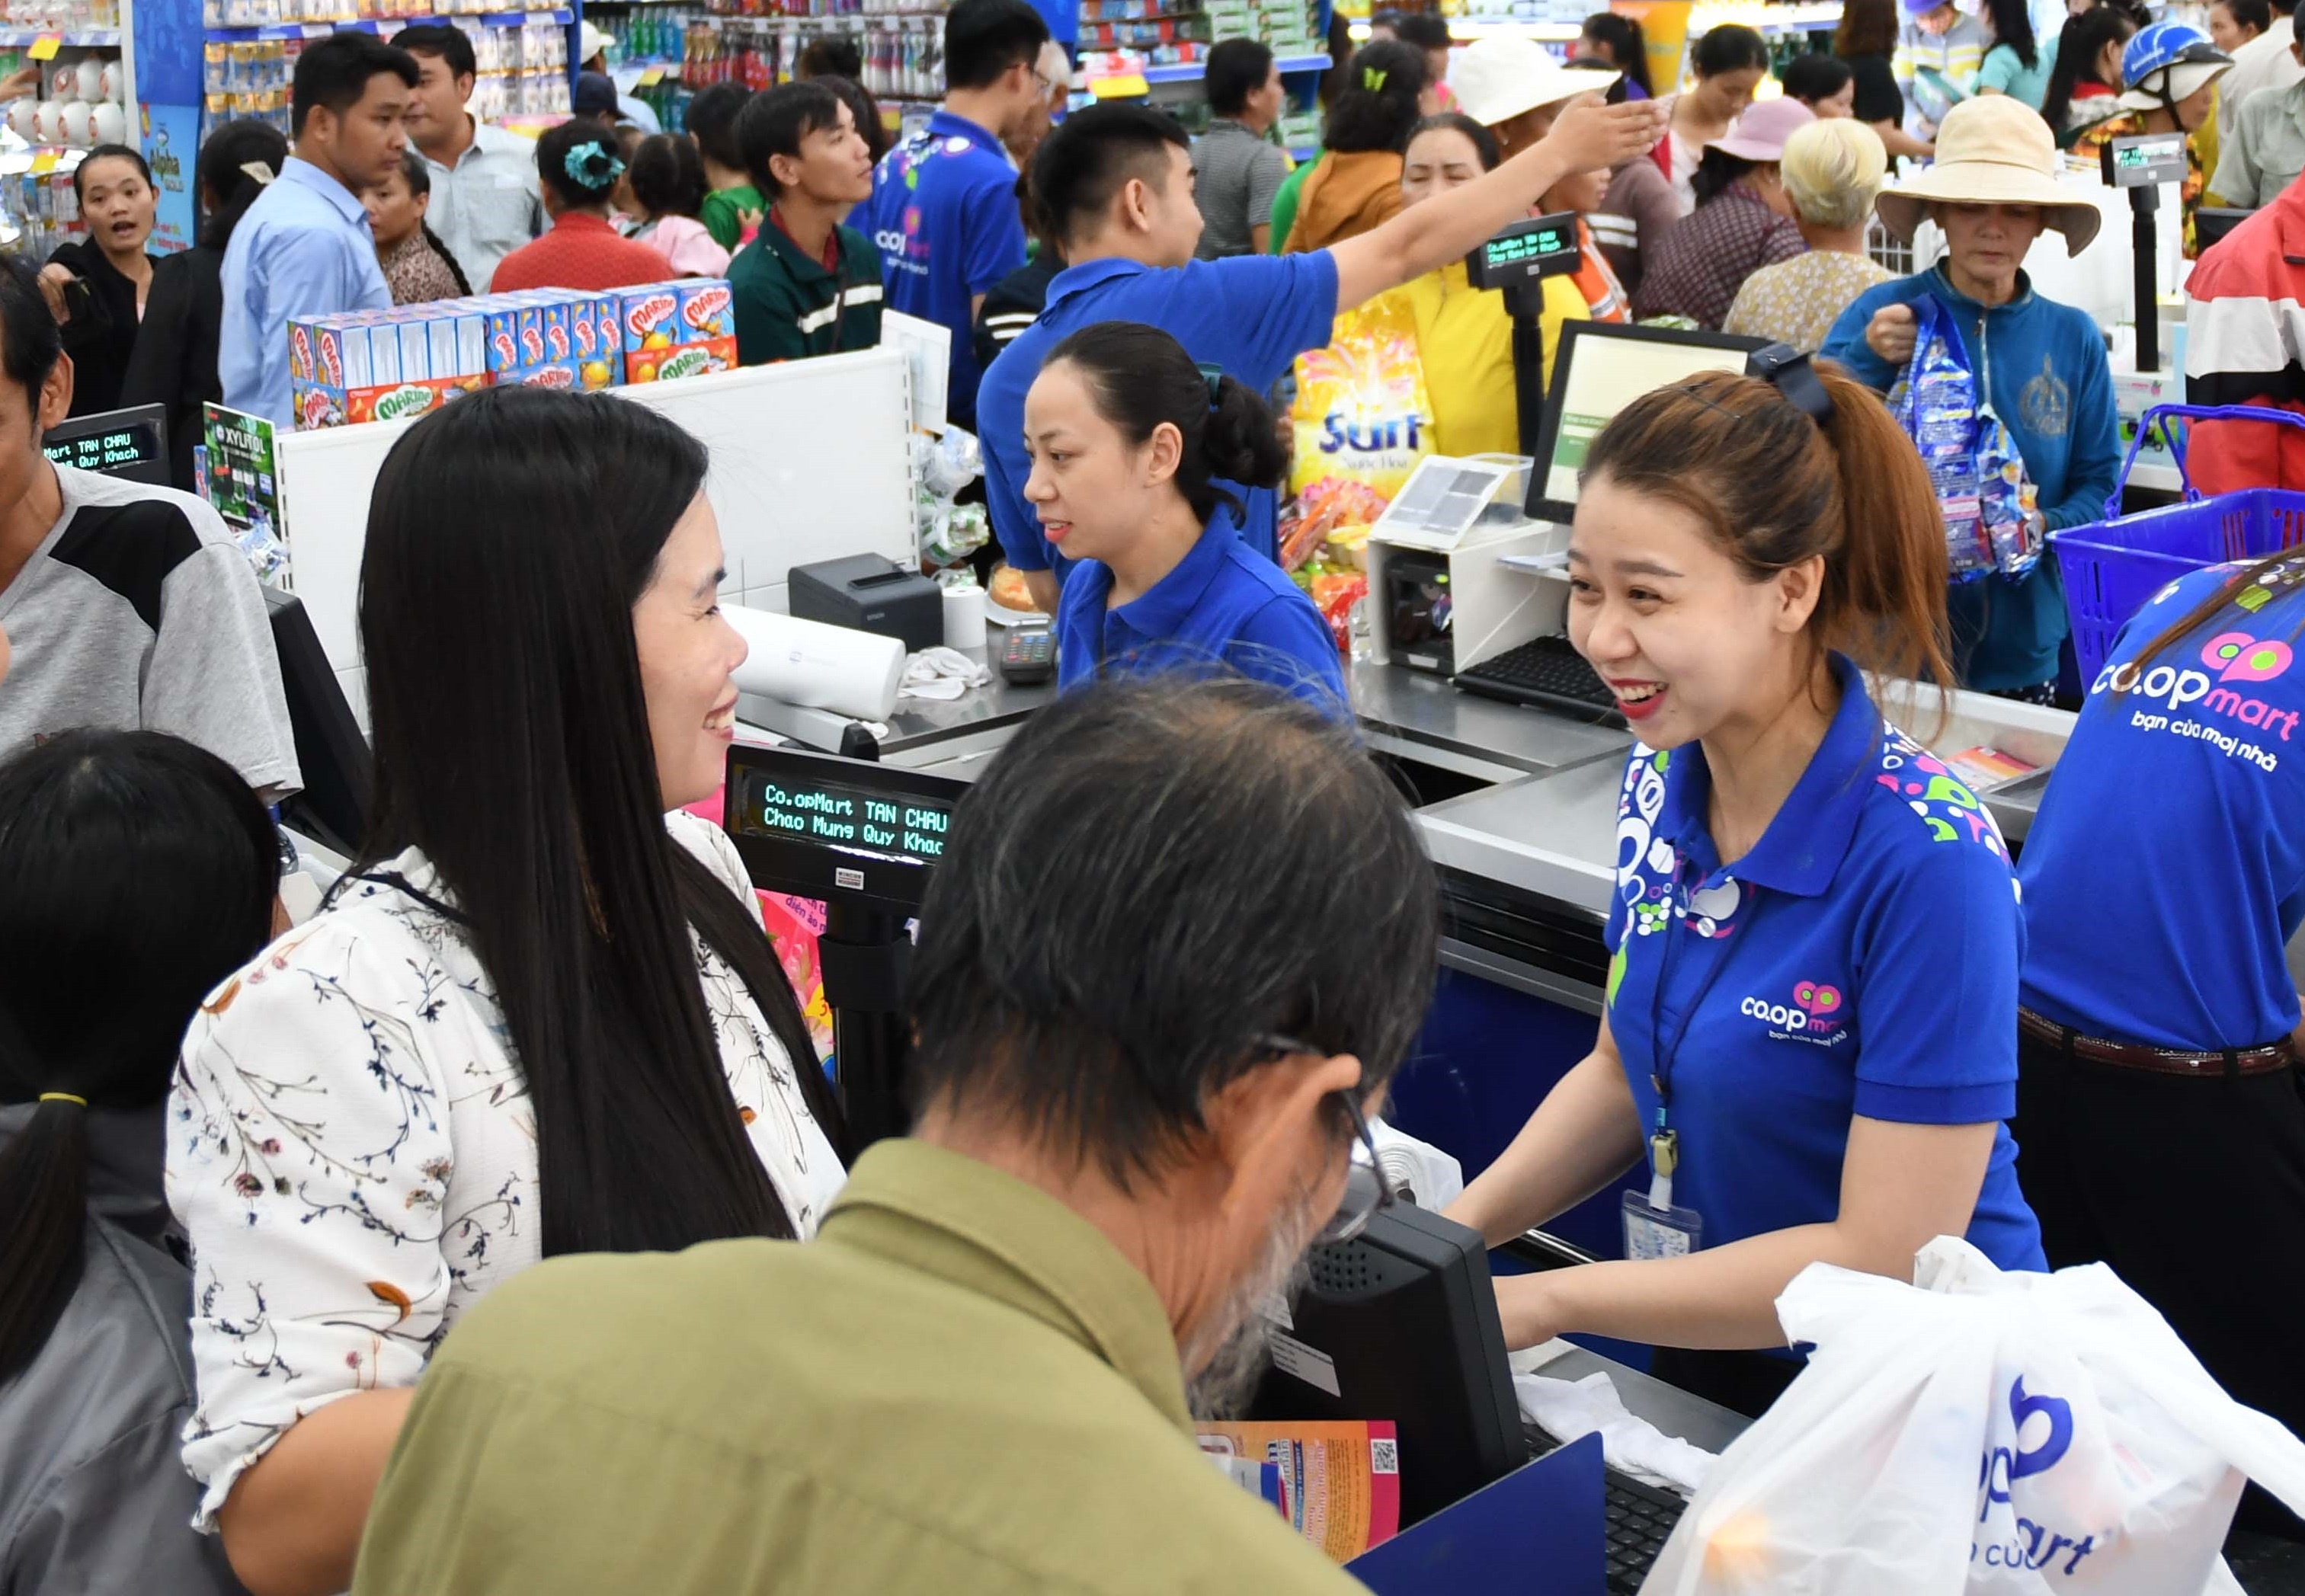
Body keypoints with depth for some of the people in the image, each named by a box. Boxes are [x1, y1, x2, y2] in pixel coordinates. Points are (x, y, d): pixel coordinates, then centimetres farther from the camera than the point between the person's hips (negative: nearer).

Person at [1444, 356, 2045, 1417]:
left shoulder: (1928, 862, -25)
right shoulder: (1663, 784, -5)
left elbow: (1888, 1258, -23)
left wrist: (1542, 1300, -21)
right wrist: (1457, 1232, -7)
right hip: (1704, 1364, 5)